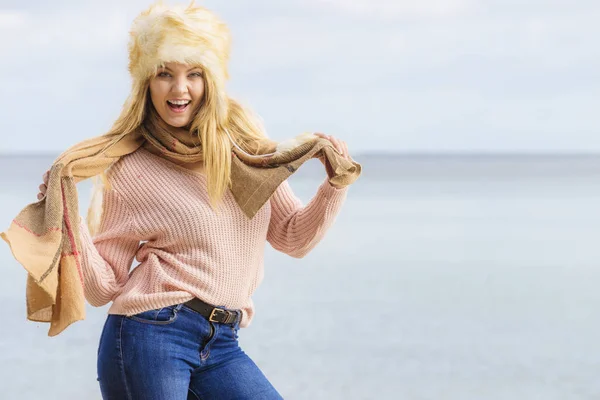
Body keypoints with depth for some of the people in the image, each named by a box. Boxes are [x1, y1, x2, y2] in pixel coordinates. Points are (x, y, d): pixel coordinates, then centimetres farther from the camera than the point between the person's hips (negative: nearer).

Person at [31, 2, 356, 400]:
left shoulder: (246, 143, 6)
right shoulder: (130, 169, -1)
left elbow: (294, 237, 15)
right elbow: (103, 288, -1)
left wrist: (336, 185, 1)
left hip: (221, 345, 3)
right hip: (149, 335, -3)